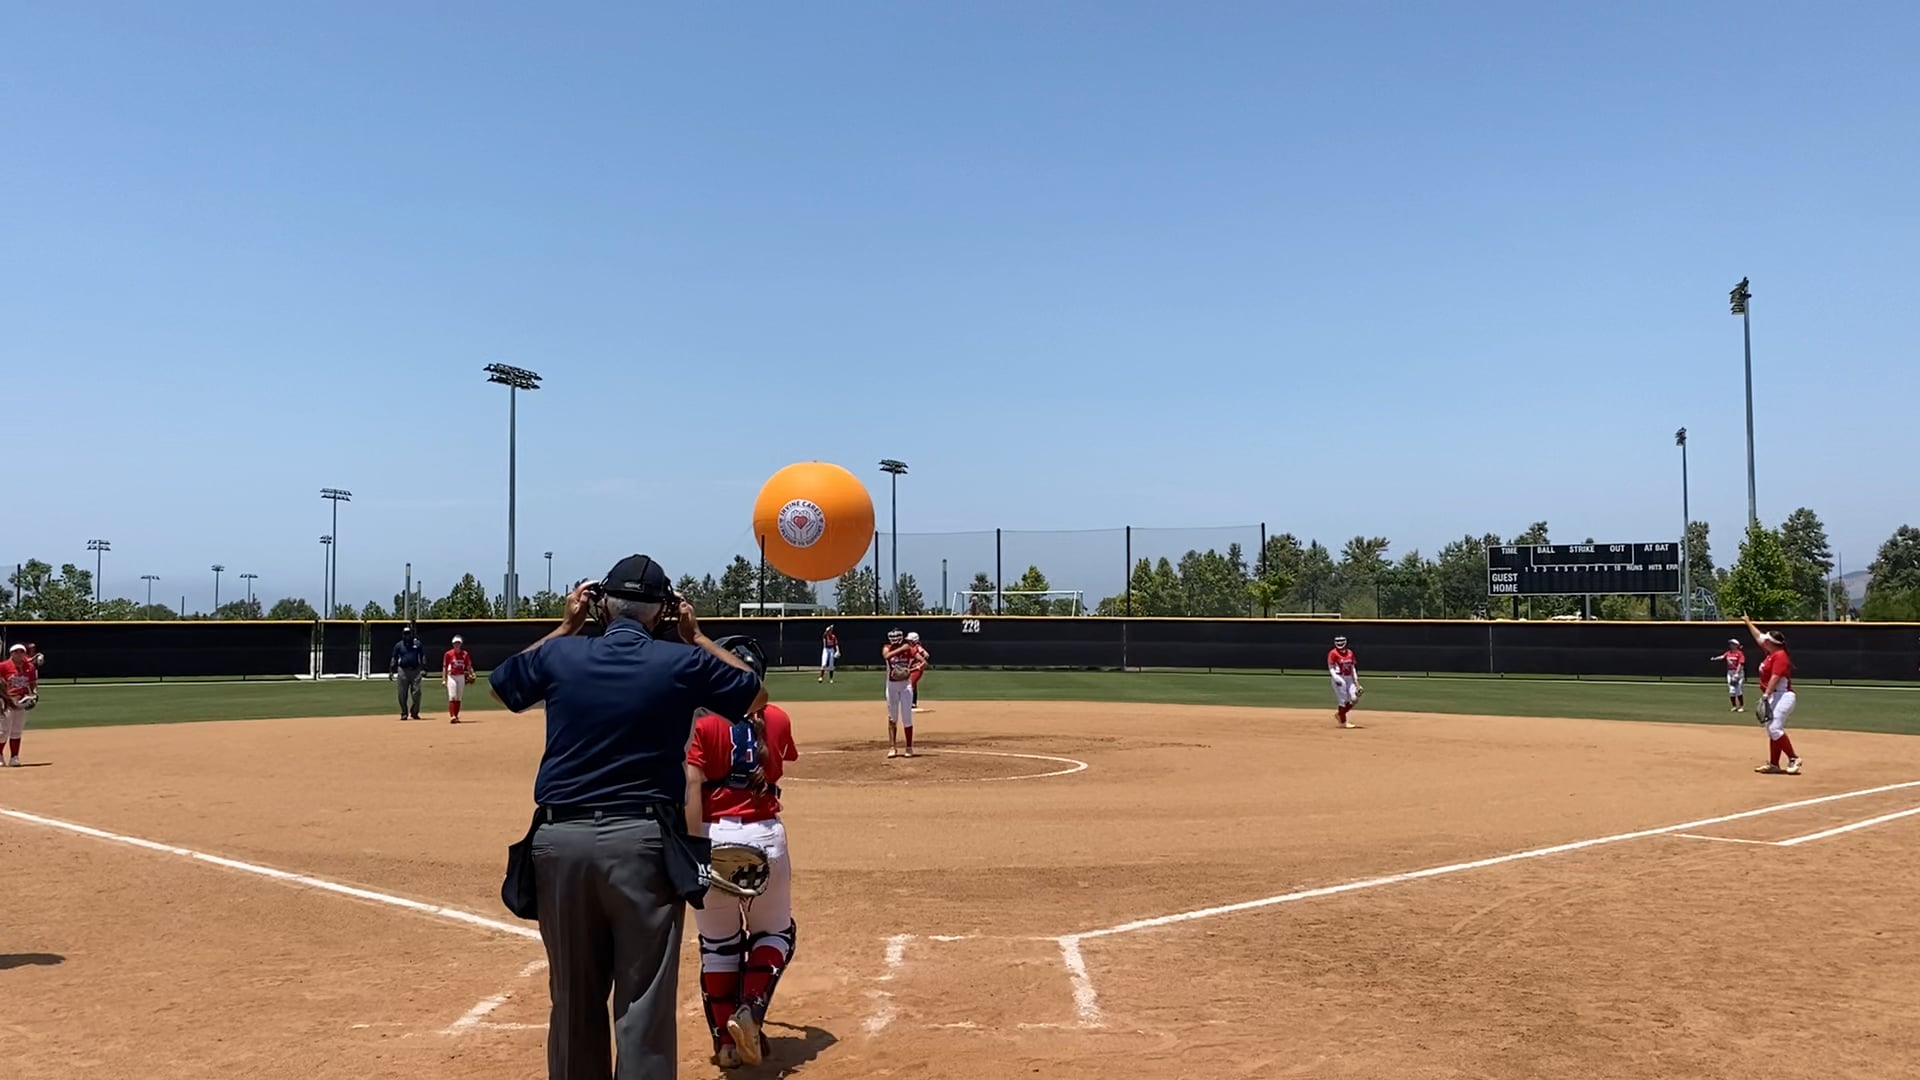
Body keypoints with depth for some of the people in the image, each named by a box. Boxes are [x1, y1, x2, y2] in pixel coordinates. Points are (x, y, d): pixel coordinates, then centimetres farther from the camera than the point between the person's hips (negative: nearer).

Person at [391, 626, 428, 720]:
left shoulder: (418, 644, 8)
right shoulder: (398, 645, 8)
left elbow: (422, 656, 7)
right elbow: (394, 659, 9)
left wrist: (424, 669, -3)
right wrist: (391, 671, 2)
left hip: (415, 670, -1)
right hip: (402, 671, 1)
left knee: (416, 692, -5)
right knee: (403, 694, 2)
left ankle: (414, 713, 4)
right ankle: (404, 714, 10)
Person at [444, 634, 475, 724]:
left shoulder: (465, 654, 4)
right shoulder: (448, 654, -3)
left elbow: (469, 666, 6)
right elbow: (444, 667, 0)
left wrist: (471, 675, -11)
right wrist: (444, 679, -5)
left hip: (461, 677, 3)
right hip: (451, 677, -3)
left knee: (458, 698, 8)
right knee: (452, 696, -13)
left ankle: (456, 716, 15)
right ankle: (452, 716, -18)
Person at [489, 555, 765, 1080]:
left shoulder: (560, 654, 4)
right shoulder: (682, 661, -2)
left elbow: (500, 683, 26)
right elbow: (755, 694, 15)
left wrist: (566, 627, 26)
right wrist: (696, 637, 19)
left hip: (561, 839, 3)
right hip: (642, 839, -3)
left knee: (573, 999, 15)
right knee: (644, 1004, 1)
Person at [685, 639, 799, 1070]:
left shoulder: (703, 723, -2)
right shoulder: (778, 720, 6)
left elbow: (692, 787, -12)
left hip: (714, 837, -1)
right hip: (765, 835, 1)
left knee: (717, 943, 14)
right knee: (774, 932, 19)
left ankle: (727, 1040, 18)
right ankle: (751, 1008, -3)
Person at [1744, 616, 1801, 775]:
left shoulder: (1779, 656, -14)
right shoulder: (1771, 653, 14)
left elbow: (1775, 678, -23)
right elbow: (1758, 637, 30)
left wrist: (1766, 695, -28)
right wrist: (1748, 622, 38)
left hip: (1782, 696, -11)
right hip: (1773, 697, 11)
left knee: (1775, 729, -17)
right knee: (1772, 730, 10)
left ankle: (1794, 759, -10)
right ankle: (1773, 764, 13)